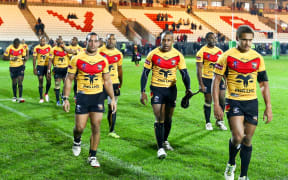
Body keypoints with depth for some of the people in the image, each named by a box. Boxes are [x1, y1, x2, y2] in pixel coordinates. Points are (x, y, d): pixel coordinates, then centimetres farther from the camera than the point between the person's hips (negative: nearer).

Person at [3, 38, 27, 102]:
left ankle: (20, 98, -11)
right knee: (14, 82, 8)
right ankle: (14, 97, 26)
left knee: (20, 82, -10)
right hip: (13, 67, 0)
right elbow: (4, 57, -6)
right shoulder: (9, 48, -10)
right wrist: (11, 58, -19)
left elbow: (24, 57, 8)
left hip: (20, 66, 0)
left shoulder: (22, 48, -5)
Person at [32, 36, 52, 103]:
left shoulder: (49, 47, 0)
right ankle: (41, 98, 8)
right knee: (40, 82, 0)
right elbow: (34, 58, 2)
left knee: (49, 80, -9)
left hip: (47, 66, 0)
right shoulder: (36, 48, -2)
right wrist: (34, 68, -3)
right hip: (39, 66, 0)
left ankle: (46, 93, 19)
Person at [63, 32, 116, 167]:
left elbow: (107, 81, 12)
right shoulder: (77, 59, -4)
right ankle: (77, 141, 35)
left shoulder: (103, 61, 3)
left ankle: (92, 156, 13)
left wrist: (112, 98, 7)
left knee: (96, 127, -1)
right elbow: (69, 79, 1)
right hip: (82, 96, -2)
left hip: (98, 96, 2)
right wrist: (66, 98, -5)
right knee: (80, 127, -1)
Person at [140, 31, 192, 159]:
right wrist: (143, 92, -6)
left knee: (168, 118, 14)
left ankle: (165, 141, 36)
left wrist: (188, 88, -13)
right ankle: (160, 148, -5)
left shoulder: (178, 55, -4)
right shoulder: (153, 54, -8)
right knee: (159, 119, -9)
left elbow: (184, 73, 1)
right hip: (156, 89, -2)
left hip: (171, 89, 2)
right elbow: (145, 73, -2)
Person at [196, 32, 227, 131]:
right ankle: (208, 122, 18)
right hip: (207, 79, -4)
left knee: (222, 99, 1)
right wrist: (201, 84, -15)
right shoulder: (202, 52, -9)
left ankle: (219, 121, 18)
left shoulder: (219, 51, 7)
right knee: (208, 101, 3)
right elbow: (199, 70, -10)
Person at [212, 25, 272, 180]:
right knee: (238, 136, -18)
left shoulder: (257, 58, 5)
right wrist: (216, 105, -10)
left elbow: (264, 83, 10)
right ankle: (231, 164, 12)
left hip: (252, 103, 4)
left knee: (247, 140, 8)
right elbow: (216, 80, -3)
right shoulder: (227, 56, -5)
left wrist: (268, 107, 5)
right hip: (233, 102, -4)